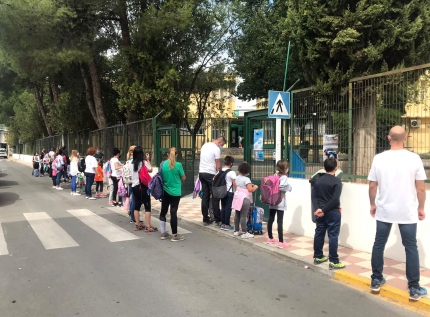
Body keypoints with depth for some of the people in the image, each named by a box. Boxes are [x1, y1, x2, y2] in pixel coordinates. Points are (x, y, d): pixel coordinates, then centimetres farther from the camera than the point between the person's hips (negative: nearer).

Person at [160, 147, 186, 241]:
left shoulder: (163, 164, -3)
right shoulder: (178, 165, -12)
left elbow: (161, 178, 7)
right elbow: (183, 178, -4)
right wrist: (180, 177, 15)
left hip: (165, 192, 3)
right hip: (175, 192, -3)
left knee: (163, 211, 15)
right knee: (173, 212, 0)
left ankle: (163, 233, 24)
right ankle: (174, 235, 7)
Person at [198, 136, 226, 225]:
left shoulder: (205, 145, 12)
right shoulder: (216, 149, -12)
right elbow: (218, 166, -11)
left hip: (201, 172, 7)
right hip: (210, 174, -7)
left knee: (205, 196, 10)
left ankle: (205, 219, 13)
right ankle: (218, 220, 4)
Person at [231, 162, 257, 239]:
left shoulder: (237, 178, 9)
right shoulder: (246, 179, -16)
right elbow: (250, 189, -22)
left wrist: (250, 185, 18)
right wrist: (255, 187, -3)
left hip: (237, 197, 8)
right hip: (244, 199, -8)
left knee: (237, 215, 12)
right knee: (243, 216, -6)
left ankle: (236, 231, 21)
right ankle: (244, 233, -3)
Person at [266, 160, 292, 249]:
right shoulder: (284, 178, -10)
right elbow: (281, 187, -27)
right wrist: (289, 187, -12)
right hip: (280, 203, -7)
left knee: (270, 220, 13)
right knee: (280, 222, -6)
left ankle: (270, 238, 28)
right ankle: (281, 242, -3)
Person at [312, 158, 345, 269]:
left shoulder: (318, 180, 6)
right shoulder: (337, 181, -11)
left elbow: (313, 196, 0)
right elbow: (335, 199, -19)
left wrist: (318, 208, -9)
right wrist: (324, 210, -14)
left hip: (320, 211, 6)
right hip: (333, 212, -6)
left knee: (319, 233, 13)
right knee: (333, 236, -2)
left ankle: (318, 257, 23)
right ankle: (333, 261, 2)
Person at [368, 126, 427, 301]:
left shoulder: (379, 158, -5)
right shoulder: (414, 158, -9)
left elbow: (372, 186, 0)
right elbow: (421, 188, -5)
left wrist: (373, 204, 14)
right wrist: (421, 207, 9)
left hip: (384, 211, 1)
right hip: (408, 212, -1)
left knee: (379, 244, 14)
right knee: (411, 248, 9)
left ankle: (376, 281, 22)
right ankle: (414, 289, 14)